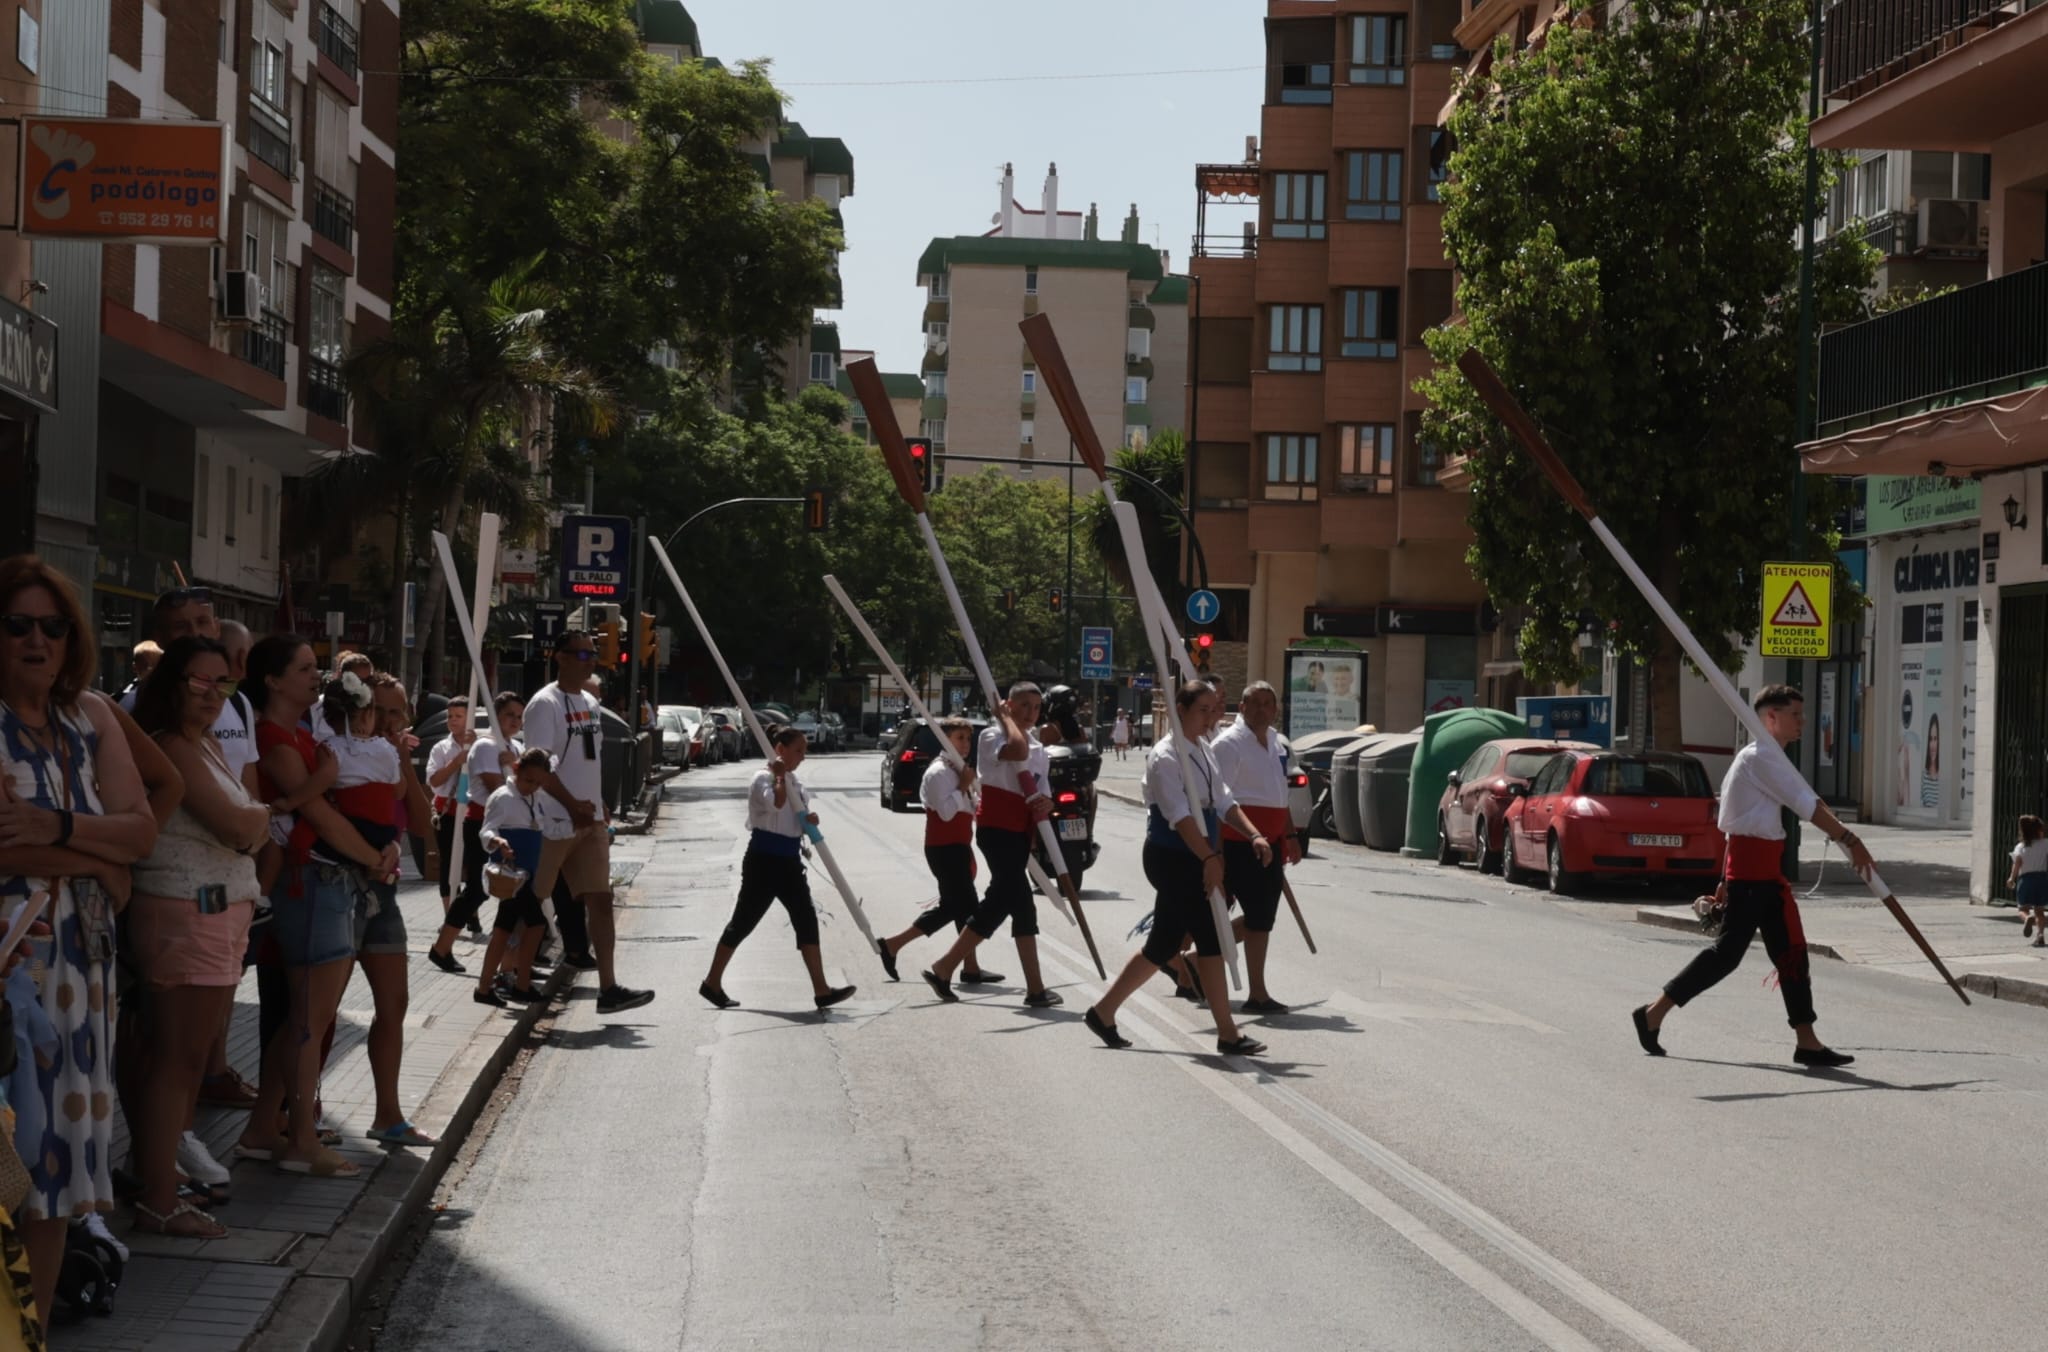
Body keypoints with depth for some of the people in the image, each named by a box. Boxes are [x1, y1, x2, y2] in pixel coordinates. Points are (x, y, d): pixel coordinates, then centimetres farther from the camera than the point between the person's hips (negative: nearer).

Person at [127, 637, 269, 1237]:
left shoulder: (209, 745, 17)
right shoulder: (172, 747, -14)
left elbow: (249, 833, 15)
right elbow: (240, 827, -18)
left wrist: (244, 822, -5)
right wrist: (260, 815, 1)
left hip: (222, 911, 10)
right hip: (185, 916, -10)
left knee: (195, 1050, 15)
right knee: (177, 1055, -7)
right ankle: (159, 1202, -4)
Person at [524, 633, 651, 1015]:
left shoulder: (590, 704, 16)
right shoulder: (546, 704, -11)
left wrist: (599, 804, 12)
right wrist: (573, 806, -20)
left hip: (590, 820, 8)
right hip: (553, 821, -8)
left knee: (600, 899, 2)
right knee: (532, 901, 1)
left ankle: (608, 988, 0)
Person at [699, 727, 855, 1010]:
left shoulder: (792, 780, 13)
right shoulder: (763, 777, -12)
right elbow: (776, 804, -33)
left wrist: (809, 819, 1)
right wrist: (780, 776, -22)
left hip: (789, 861, 8)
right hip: (764, 861, -8)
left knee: (807, 920, 0)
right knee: (744, 921, 0)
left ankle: (821, 990, -3)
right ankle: (712, 983, 13)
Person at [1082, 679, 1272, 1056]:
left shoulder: (1203, 753, 14)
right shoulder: (1166, 757, -15)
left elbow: (1224, 802, 12)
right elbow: (1180, 816, -23)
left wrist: (1254, 835, -2)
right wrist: (1210, 859, -29)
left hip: (1193, 857, 10)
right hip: (1172, 857, -10)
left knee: (1163, 945, 13)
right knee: (1210, 939, -7)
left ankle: (1103, 1011, 23)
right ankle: (1227, 1034, -1)